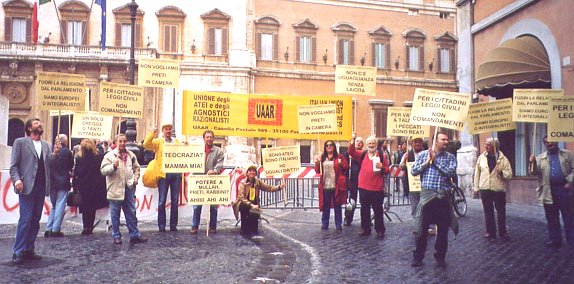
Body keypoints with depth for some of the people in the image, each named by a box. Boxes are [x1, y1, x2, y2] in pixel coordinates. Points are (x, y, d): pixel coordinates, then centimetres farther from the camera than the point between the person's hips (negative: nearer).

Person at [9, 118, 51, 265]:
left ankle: (29, 250, 15)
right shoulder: (20, 142, 2)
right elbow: (13, 165, -3)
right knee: (25, 219, -9)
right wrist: (16, 179, -16)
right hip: (27, 187, -5)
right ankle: (18, 252, -2)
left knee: (35, 220, 8)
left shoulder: (46, 145, 16)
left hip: (41, 187, 5)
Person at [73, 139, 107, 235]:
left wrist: (75, 187, 4)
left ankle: (86, 227, 2)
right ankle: (90, 227, 7)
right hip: (97, 186, 1)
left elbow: (76, 174, -3)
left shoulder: (79, 159, -6)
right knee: (93, 207, 9)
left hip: (84, 186, -1)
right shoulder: (100, 157, -3)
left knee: (85, 207, 7)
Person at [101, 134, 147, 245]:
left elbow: (136, 168, 21)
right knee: (115, 215, 6)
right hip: (115, 189, -3)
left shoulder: (131, 155, 10)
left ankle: (134, 235, 12)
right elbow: (103, 170, -10)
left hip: (129, 188, 4)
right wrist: (113, 166, -26)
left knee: (131, 213, 7)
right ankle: (116, 236, 16)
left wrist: (135, 179, 8)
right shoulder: (109, 155, -3)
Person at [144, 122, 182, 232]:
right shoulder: (158, 141, 7)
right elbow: (146, 145, -9)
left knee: (175, 201, 6)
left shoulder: (176, 142, 18)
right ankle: (161, 225, 8)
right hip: (163, 174, -3)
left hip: (175, 173, 3)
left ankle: (173, 224, 13)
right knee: (162, 201, 1)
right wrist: (152, 133, -17)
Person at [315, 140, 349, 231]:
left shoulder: (340, 156, 4)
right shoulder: (322, 158, 11)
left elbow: (347, 168, 2)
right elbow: (317, 170, 8)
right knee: (325, 206, 8)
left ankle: (339, 225, 11)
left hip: (336, 186, -2)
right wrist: (317, 162, -8)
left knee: (337, 206, 4)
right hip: (325, 186, 2)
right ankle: (324, 224, 17)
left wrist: (341, 164, -15)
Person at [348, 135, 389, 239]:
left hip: (377, 188, -2)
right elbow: (351, 152, -4)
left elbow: (387, 169, 5)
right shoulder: (362, 154, 8)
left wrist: (382, 167, -16)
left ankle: (380, 230, 14)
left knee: (378, 210, 5)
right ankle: (366, 229, 21)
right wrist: (352, 141, -18)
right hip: (363, 187, 2)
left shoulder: (382, 155, 4)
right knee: (364, 210, 10)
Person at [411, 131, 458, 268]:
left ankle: (440, 257, 23)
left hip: (444, 196, 1)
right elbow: (413, 171, 0)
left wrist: (435, 161, -9)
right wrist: (427, 162, -8)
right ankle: (418, 257, 15)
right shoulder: (423, 154, 6)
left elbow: (451, 172, -10)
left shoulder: (450, 157, 7)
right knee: (422, 228, 2)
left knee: (443, 229, 8)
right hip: (427, 195, -1)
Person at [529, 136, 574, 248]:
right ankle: (555, 240, 19)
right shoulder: (540, 158, 10)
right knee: (552, 218, 8)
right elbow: (534, 172, 2)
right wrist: (533, 163, -18)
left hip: (564, 189, -2)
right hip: (549, 192, 2)